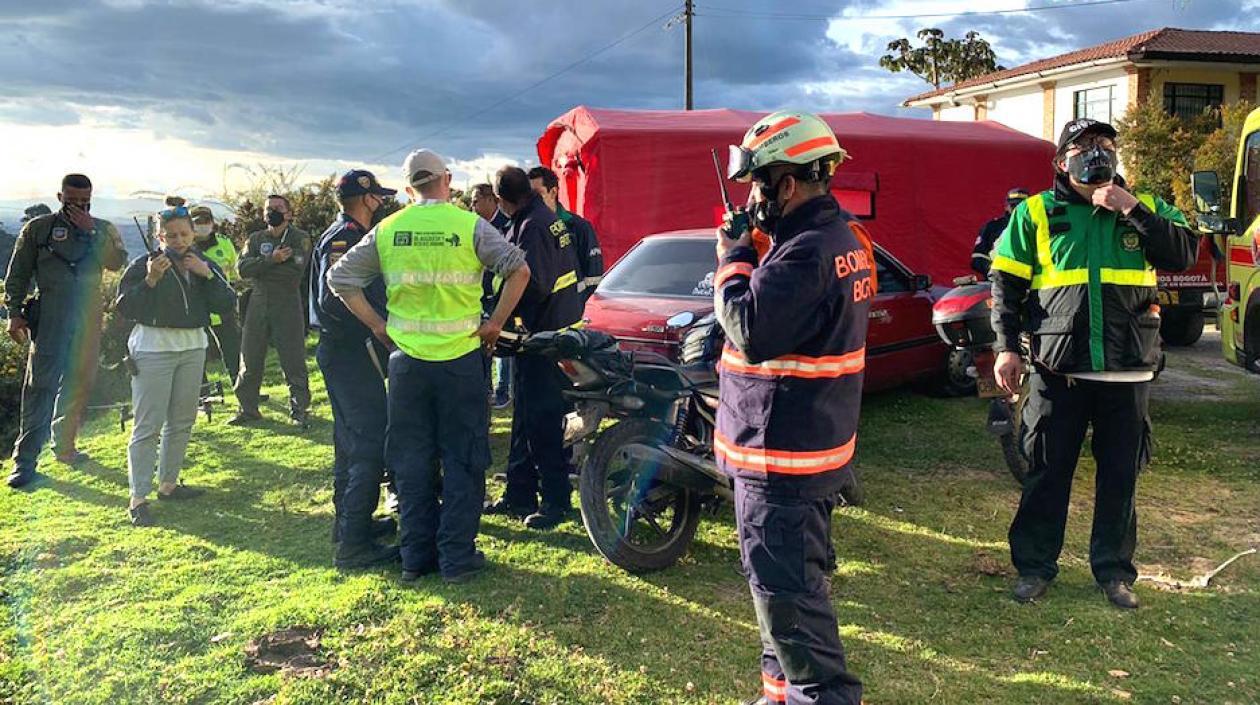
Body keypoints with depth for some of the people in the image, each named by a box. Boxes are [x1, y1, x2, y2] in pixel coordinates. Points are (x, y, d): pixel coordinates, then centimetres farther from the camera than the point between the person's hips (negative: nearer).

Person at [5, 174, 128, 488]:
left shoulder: (103, 230, 10)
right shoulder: (38, 228, 5)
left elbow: (118, 263, -8)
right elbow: (18, 274, 5)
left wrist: (91, 232, -13)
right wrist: (14, 313, -2)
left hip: (88, 319, 3)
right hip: (49, 319, -3)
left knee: (79, 385, 10)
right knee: (40, 385, -7)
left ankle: (64, 446, 25)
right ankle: (25, 459, -4)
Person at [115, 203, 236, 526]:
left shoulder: (205, 265, 7)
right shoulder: (143, 265, -6)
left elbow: (227, 304, -2)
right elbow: (125, 307, -11)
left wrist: (207, 275, -14)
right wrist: (151, 279, -22)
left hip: (193, 347, 6)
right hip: (153, 348, -5)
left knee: (182, 421, 13)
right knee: (148, 426, -7)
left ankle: (168, 484, 27)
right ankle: (138, 498, -2)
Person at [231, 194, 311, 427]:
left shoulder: (300, 239, 1)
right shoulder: (255, 239, 13)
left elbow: (295, 271, -14)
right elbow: (242, 268, -3)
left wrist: (260, 268, -6)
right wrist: (271, 259, -17)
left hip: (288, 306, -4)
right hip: (257, 305, 4)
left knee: (294, 362, -2)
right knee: (250, 360, 8)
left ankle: (298, 410, 7)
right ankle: (248, 409, 19)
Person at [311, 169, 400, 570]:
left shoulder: (350, 236, 16)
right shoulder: (344, 238, -16)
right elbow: (332, 301, -26)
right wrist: (373, 331, -21)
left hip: (345, 354, 11)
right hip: (352, 354, -11)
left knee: (351, 440, 18)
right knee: (371, 446, -11)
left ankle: (349, 522, 31)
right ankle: (353, 544, -9)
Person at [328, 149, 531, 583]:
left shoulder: (387, 230, 4)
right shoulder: (469, 225, -5)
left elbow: (340, 277, 6)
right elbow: (519, 270, -12)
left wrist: (378, 325, 7)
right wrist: (495, 324, -5)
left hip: (406, 360, 3)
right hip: (460, 358, -3)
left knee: (411, 463, 12)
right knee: (462, 461, 7)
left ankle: (415, 557, 18)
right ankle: (457, 559, 9)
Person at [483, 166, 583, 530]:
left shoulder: (532, 227, -18)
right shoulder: (548, 217, 12)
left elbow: (534, 285, -25)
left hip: (544, 334, -11)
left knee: (542, 421, -4)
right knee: (525, 418, 16)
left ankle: (556, 500, 5)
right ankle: (519, 495, 25)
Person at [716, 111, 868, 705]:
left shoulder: (808, 250, -24)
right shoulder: (845, 236, 11)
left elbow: (750, 330, -25)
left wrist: (733, 259, -13)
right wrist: (754, 254, 6)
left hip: (780, 453, -11)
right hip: (816, 439, 11)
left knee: (785, 589, -2)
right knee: (794, 580, 21)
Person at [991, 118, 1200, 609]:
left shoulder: (1145, 208, 9)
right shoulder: (1035, 213, 3)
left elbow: (1184, 255, -7)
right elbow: (1006, 284, 2)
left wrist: (1132, 210, -14)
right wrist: (1007, 347, -7)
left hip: (1128, 370, 2)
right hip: (1057, 368, -1)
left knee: (1120, 475, 10)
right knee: (1047, 471, 6)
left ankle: (1114, 569, 25)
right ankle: (1034, 565, 20)